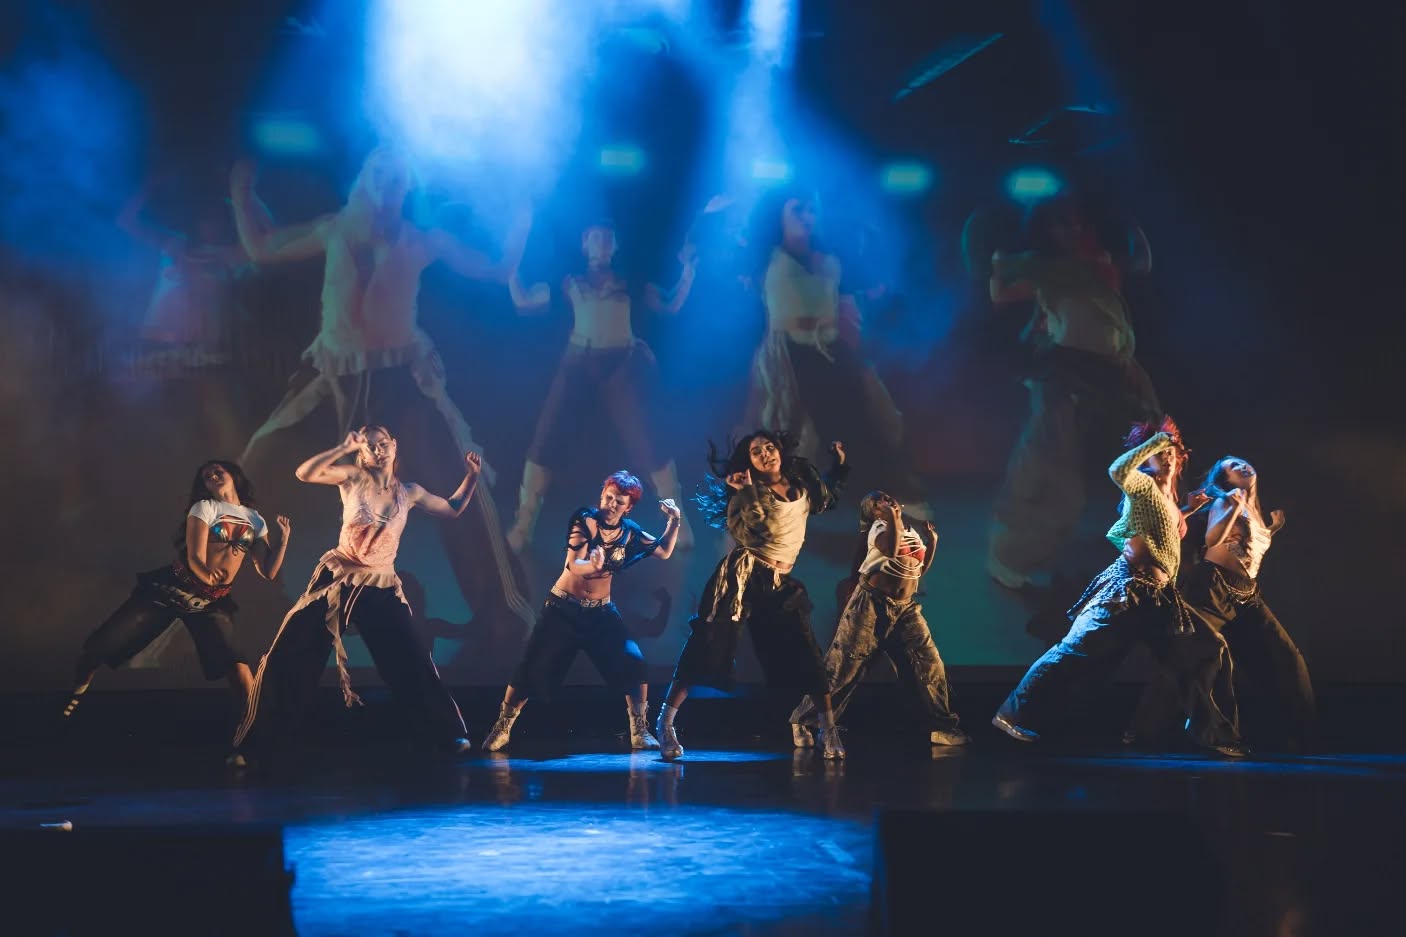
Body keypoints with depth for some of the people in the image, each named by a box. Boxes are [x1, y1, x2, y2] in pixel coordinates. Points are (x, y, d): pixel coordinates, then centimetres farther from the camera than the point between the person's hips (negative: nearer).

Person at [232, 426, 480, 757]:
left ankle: (450, 734, 6)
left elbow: (453, 509, 16)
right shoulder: (354, 478, -3)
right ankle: (255, 739, 12)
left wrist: (472, 476, 3)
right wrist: (344, 448, -20)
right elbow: (304, 473, -16)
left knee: (411, 662, -4)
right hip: (338, 578, -1)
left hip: (381, 587, 1)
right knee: (289, 655, -1)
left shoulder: (409, 493, 4)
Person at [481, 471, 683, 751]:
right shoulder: (584, 520, -14)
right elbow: (574, 565, -25)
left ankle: (640, 731, 0)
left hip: (601, 611, 3)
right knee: (533, 669, -3)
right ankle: (502, 727, 14)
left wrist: (674, 520, -8)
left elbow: (664, 551, 7)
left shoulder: (629, 532, -1)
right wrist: (593, 565, -48)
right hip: (563, 608, -3)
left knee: (634, 664, -12)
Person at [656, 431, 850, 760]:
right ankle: (665, 722, -2)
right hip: (742, 578, -4)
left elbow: (828, 497, 30)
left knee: (804, 653, -2)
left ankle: (828, 728, 8)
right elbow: (742, 532, -20)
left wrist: (839, 464, 19)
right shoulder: (748, 493, -6)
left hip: (780, 584, 4)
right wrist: (745, 493, -25)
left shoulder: (803, 485, 9)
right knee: (708, 646, -7)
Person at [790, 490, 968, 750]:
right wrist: (893, 517, -20)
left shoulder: (913, 529, 14)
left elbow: (921, 569, 20)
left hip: (905, 609, 6)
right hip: (872, 604, -6)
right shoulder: (880, 527, -6)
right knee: (844, 665, -6)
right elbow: (891, 549, -28)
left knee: (930, 664, 1)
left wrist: (932, 541, 11)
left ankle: (941, 726, 10)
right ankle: (804, 722, 1)